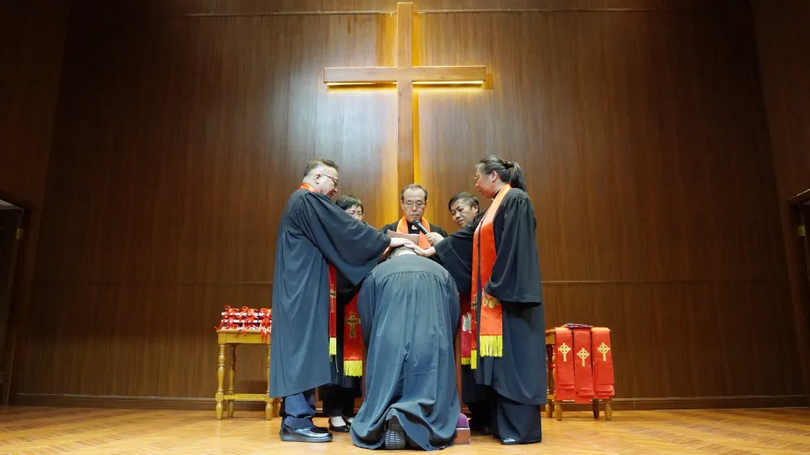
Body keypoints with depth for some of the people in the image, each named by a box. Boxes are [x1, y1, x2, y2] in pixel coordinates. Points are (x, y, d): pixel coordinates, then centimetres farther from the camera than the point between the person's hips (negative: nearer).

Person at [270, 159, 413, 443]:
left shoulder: (300, 201, 22)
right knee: (303, 347, -8)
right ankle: (297, 421, -4)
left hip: (299, 286, 10)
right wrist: (388, 242, -5)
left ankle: (295, 417, 12)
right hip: (304, 287, -10)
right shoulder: (309, 199, -10)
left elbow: (329, 241, 23)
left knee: (299, 349, 9)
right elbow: (346, 230, -13)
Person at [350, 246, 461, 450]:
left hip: (388, 349, 0)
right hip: (432, 348, 0)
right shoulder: (442, 273, 19)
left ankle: (388, 420, -17)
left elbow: (366, 325, 21)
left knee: (384, 398, 14)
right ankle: (417, 423, -19)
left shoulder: (377, 273, 16)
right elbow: (454, 322, 26)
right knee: (430, 399, 11)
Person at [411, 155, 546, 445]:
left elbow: (514, 247, -17)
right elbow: (464, 237, 25)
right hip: (493, 294, 9)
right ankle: (503, 424, 15)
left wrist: (496, 288, -19)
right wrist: (430, 252, 26)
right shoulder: (494, 208, 21)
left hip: (508, 294, -9)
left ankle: (522, 428, 1)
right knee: (499, 359, 8)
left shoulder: (516, 199, -8)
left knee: (513, 357, -6)